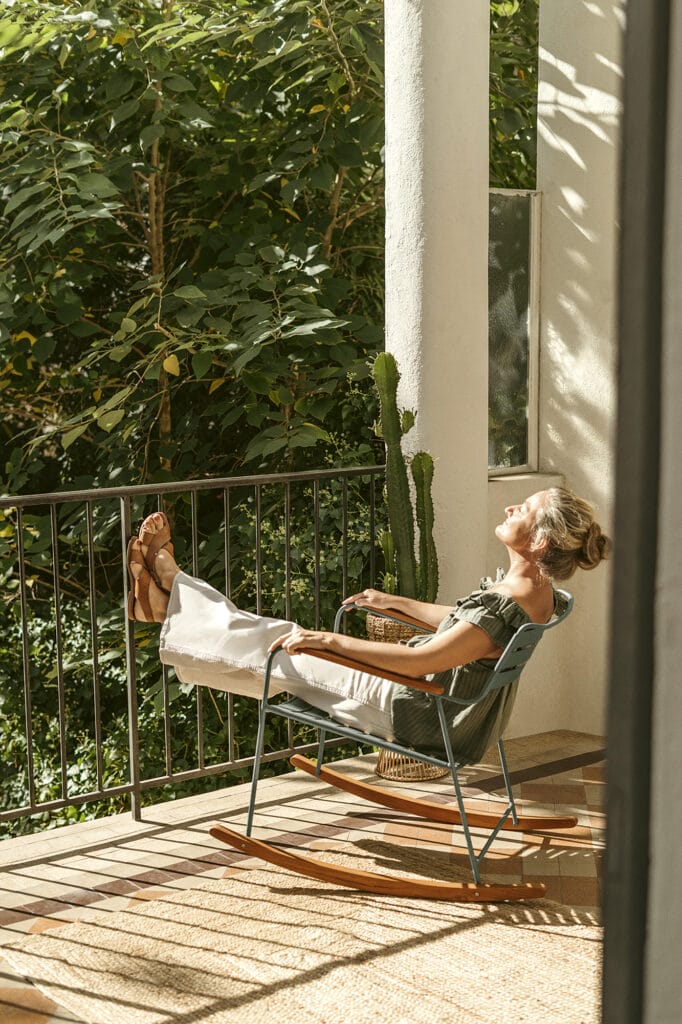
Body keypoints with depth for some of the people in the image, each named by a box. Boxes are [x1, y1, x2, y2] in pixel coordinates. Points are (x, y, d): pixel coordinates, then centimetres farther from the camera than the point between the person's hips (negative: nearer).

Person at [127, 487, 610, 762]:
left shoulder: (514, 605, -31)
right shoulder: (533, 588, -1)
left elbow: (420, 662, -33)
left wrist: (329, 640, -28)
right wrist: (396, 603, 26)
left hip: (417, 713, -8)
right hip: (440, 700, 8)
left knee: (281, 653, 2)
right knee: (295, 641, 12)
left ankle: (171, 598, 17)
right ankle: (173, 599, 23)